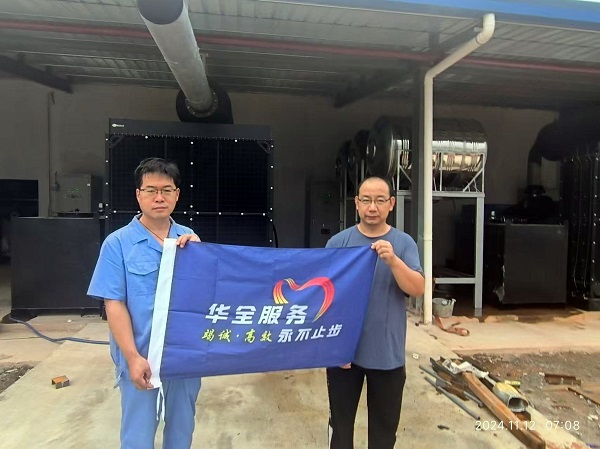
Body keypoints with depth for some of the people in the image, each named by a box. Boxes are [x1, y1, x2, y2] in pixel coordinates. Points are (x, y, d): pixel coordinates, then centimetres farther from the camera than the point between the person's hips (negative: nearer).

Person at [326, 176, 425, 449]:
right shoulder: (338, 242, -6)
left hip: (387, 353, 1)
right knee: (340, 421, 17)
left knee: (385, 426, 17)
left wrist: (393, 260, -29)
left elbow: (418, 289, -12)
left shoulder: (404, 243, -3)